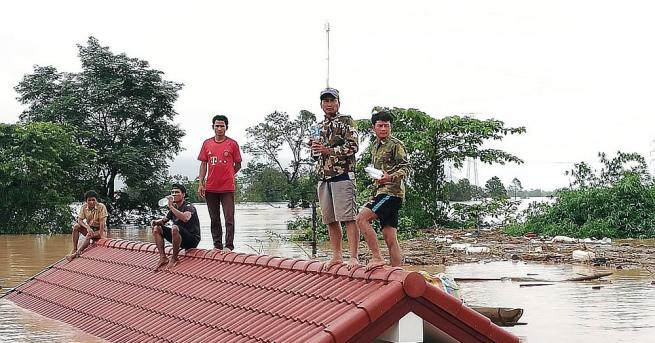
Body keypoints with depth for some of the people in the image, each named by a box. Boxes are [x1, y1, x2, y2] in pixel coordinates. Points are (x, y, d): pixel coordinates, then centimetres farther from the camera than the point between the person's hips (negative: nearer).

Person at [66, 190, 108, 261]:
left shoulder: (101, 207, -17)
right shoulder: (84, 207, -5)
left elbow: (102, 222, -21)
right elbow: (80, 220, -12)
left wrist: (101, 235, -28)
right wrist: (87, 227, -31)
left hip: (100, 230, -5)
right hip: (90, 228, 5)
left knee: (89, 235, -35)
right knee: (76, 226, -20)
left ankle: (77, 253, -36)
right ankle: (74, 249, -23)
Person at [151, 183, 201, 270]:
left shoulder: (189, 206, -12)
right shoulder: (174, 208, 11)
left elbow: (185, 218, -35)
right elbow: (164, 220, 23)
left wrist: (171, 206, -34)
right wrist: (155, 221, -1)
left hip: (192, 240, -8)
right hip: (179, 239, 8)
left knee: (175, 228, -36)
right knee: (156, 228, 2)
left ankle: (174, 258, -21)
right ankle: (163, 258, -8)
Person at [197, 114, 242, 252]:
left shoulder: (232, 144, 0)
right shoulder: (207, 143, 8)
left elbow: (238, 165, 6)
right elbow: (203, 164, 10)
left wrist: (226, 176, 2)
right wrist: (201, 183, 3)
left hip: (227, 188, -3)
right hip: (211, 188, 3)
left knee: (229, 219, -5)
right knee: (214, 219, 10)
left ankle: (229, 246, -1)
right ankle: (217, 245, 18)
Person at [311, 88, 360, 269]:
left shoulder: (346, 121, 1)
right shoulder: (319, 126, 21)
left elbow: (353, 146, -10)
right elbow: (315, 154, 25)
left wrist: (329, 150, -15)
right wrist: (314, 148, 2)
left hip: (342, 175, -7)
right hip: (323, 177, 7)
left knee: (348, 218, -11)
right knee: (330, 220, 9)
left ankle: (354, 257, -12)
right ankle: (336, 256, 16)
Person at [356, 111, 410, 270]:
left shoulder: (396, 144, -3)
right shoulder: (375, 146, 21)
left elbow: (406, 168, -13)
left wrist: (391, 177, -29)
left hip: (391, 191, -8)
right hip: (380, 192, 8)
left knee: (361, 218, -21)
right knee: (389, 237, 4)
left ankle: (377, 257, -18)